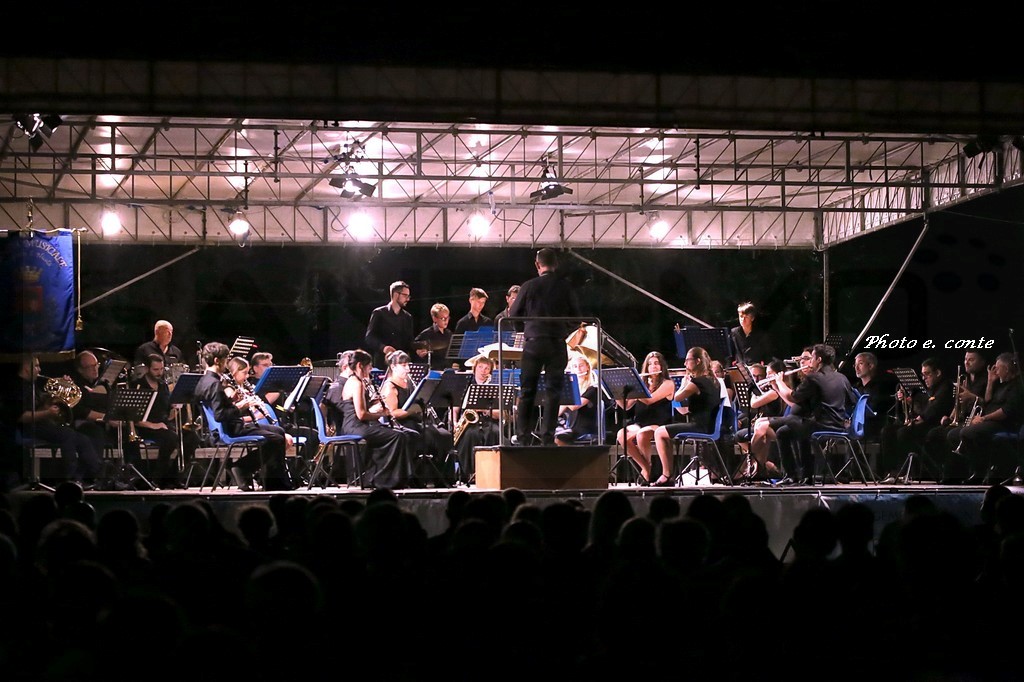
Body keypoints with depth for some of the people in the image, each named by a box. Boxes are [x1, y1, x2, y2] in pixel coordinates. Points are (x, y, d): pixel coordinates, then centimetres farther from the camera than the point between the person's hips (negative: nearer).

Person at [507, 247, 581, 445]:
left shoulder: (528, 286, -4)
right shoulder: (565, 286, -2)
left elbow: (513, 316, 4)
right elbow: (575, 318, 3)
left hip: (533, 343, 0)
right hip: (557, 344, 0)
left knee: (526, 392, 8)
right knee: (552, 392, 5)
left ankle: (522, 437, 6)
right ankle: (547, 437, -1)